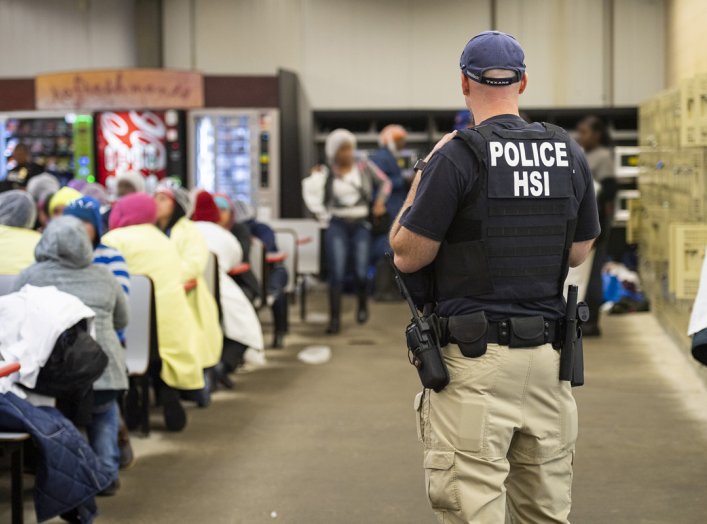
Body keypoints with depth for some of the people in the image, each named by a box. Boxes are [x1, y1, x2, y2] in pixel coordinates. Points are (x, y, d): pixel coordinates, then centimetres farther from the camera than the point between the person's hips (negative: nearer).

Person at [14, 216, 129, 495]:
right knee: (104, 409, 33)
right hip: (105, 376, 2)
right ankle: (106, 473, 25)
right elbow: (121, 321, 26)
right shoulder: (104, 276, 12)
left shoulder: (29, 277, 6)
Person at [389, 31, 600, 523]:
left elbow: (408, 257, -7)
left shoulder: (456, 157, -10)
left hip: (475, 358, -5)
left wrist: (423, 174, 6)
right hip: (548, 354, 5)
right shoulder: (570, 155, 6)